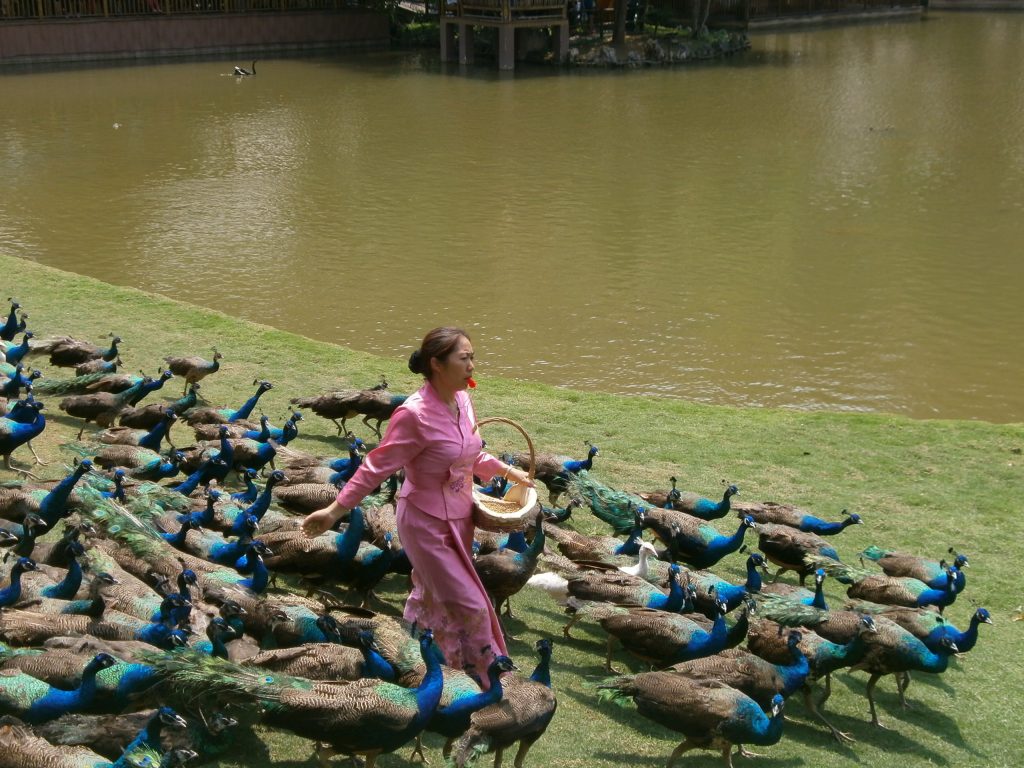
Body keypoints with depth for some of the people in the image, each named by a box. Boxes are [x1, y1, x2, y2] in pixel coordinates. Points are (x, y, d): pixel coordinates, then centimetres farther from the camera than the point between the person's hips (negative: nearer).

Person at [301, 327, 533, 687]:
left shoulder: (462, 401, -4)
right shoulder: (415, 414, -27)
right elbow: (377, 467, -21)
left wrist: (507, 471, 9)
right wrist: (335, 510, -20)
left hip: (458, 518, 8)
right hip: (426, 523, -8)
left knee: (437, 593, 23)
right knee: (469, 605, -1)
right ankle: (483, 680, 17)